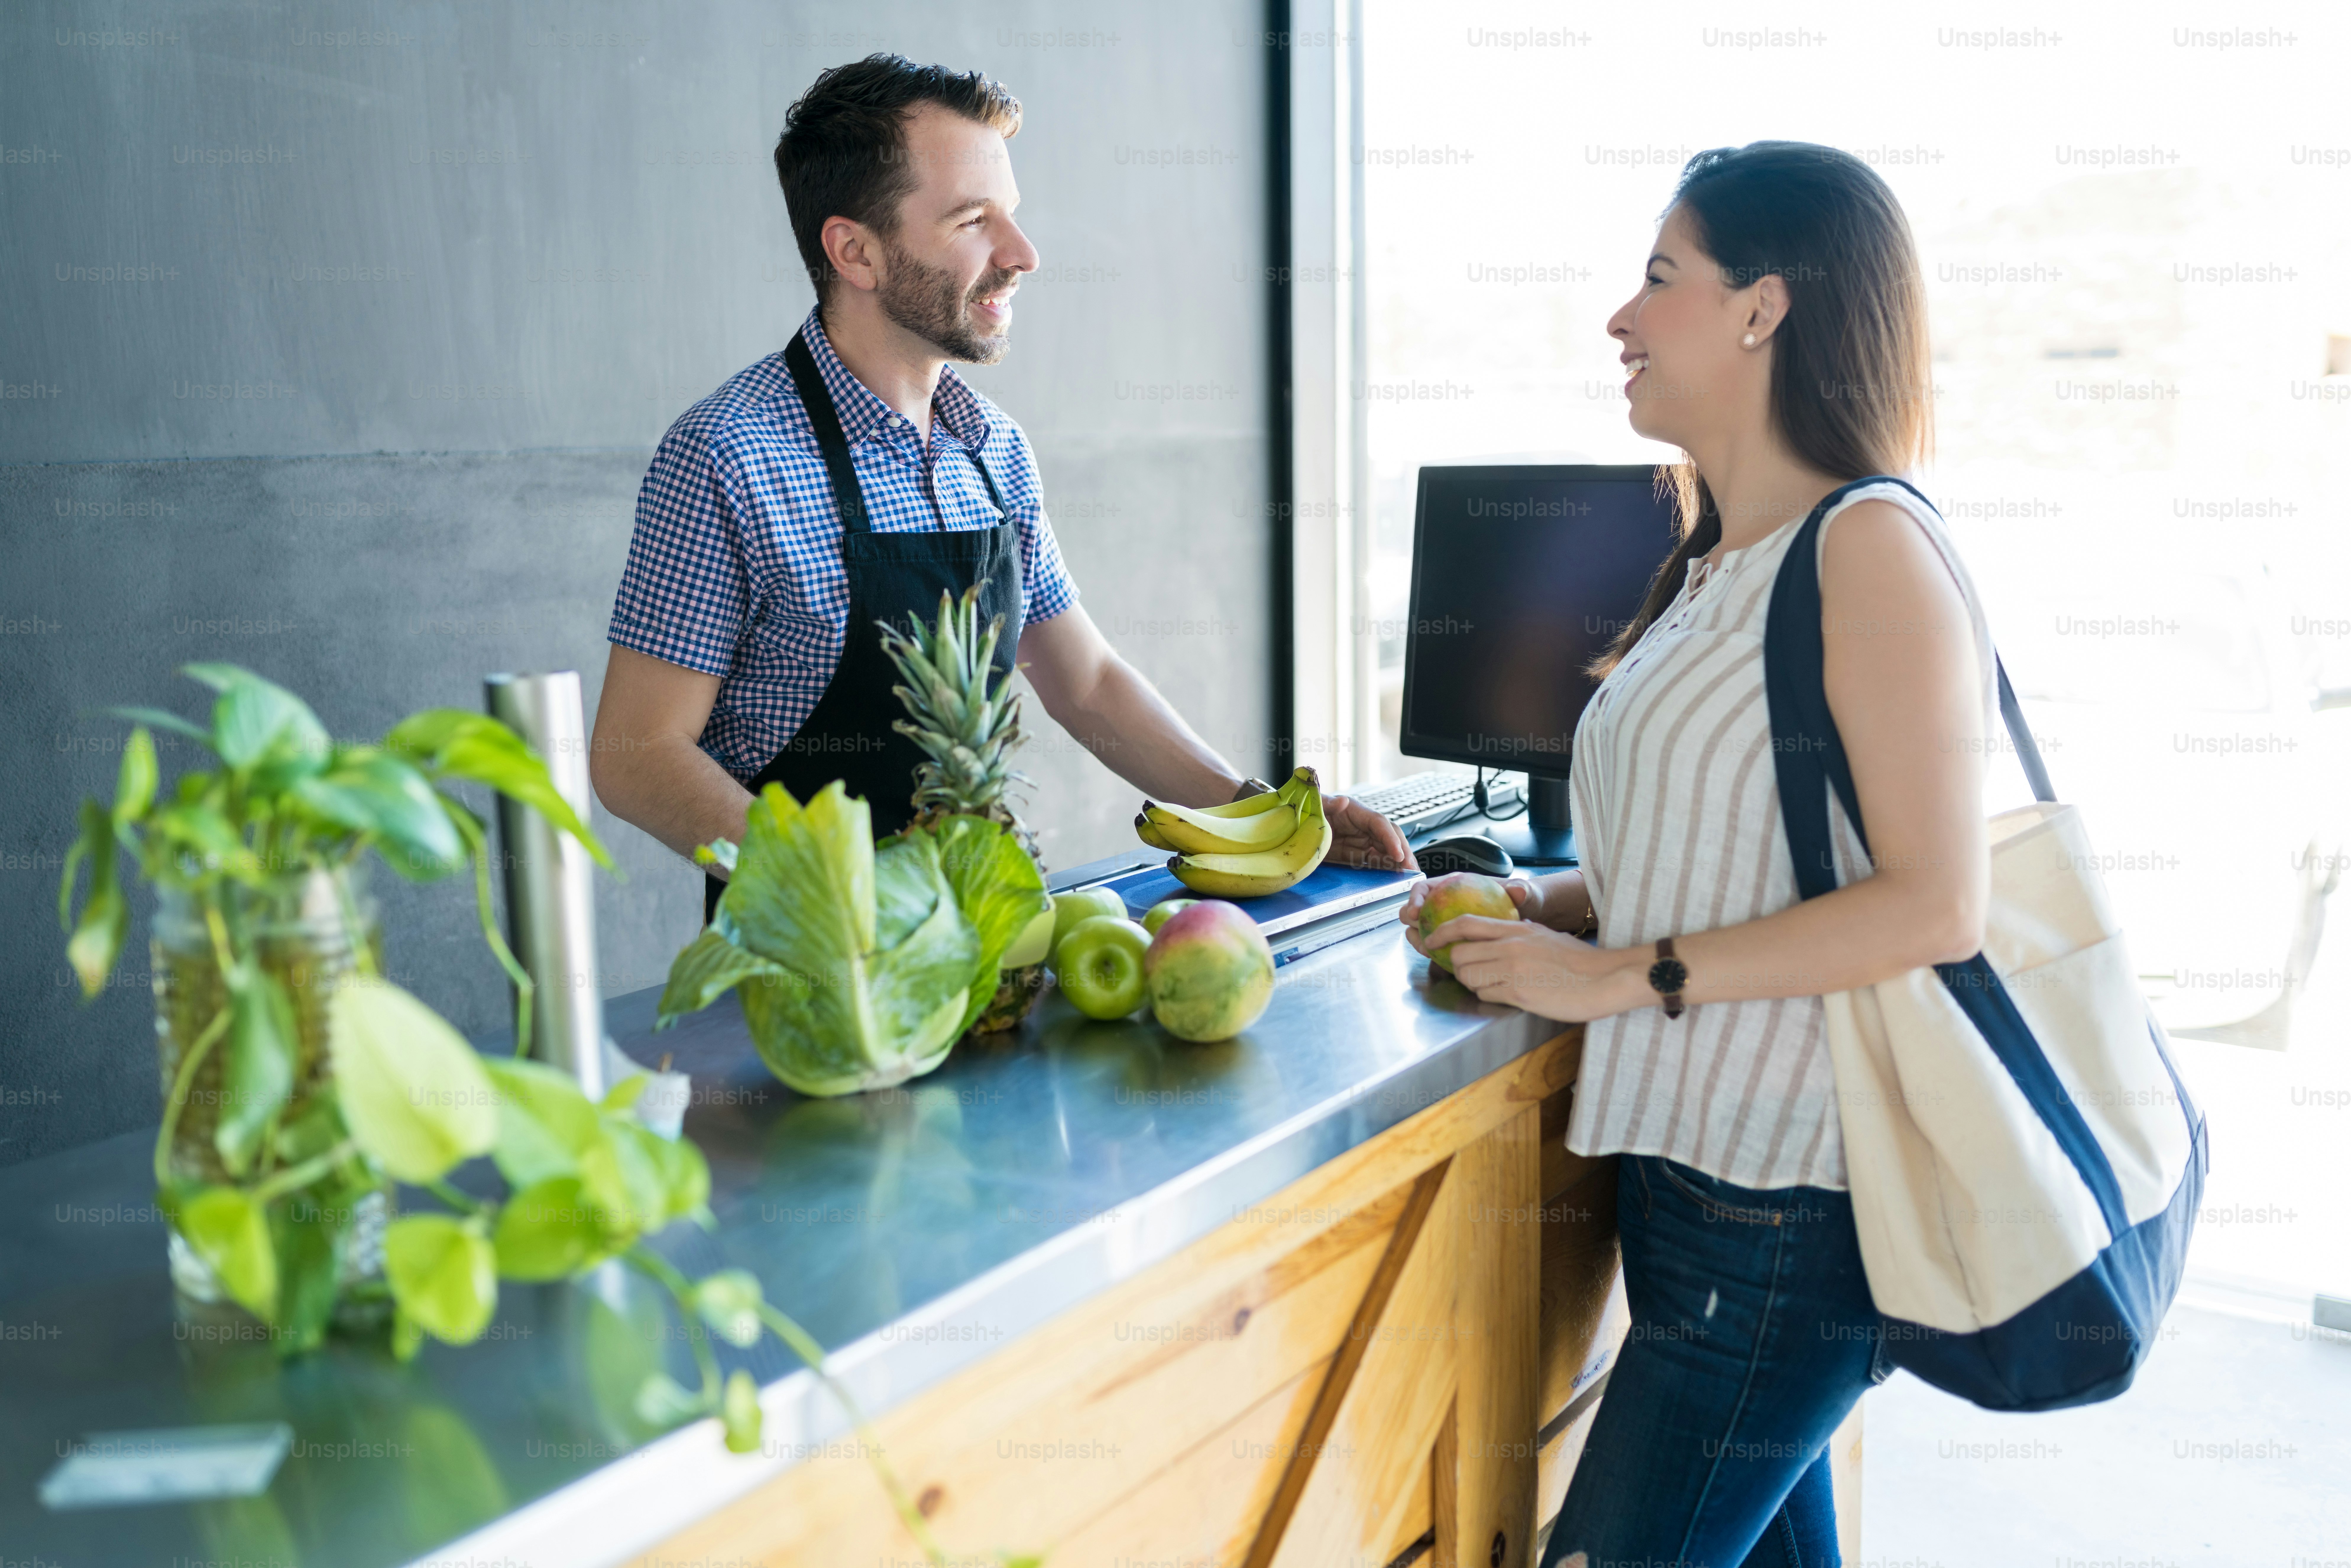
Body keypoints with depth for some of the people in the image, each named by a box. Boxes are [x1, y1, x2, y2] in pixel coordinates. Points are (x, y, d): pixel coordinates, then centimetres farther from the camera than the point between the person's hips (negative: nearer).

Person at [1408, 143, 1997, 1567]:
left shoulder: (1872, 546, -13)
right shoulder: (1720, 564, 13)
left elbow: (1935, 905, -20)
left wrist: (1623, 975, -17)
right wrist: (1560, 908, 4)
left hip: (1787, 1210, -9)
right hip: (1688, 1166, 9)